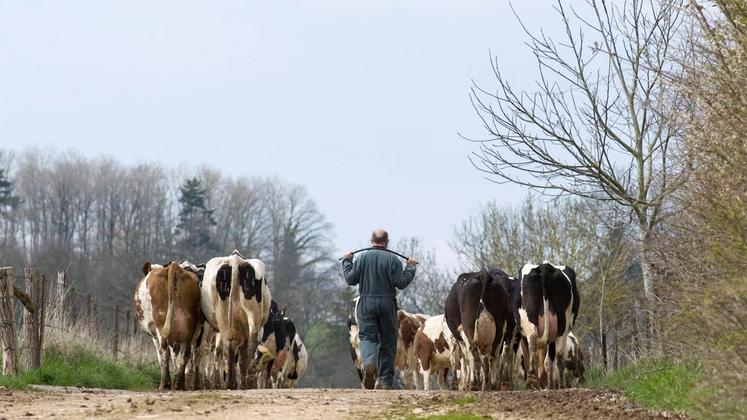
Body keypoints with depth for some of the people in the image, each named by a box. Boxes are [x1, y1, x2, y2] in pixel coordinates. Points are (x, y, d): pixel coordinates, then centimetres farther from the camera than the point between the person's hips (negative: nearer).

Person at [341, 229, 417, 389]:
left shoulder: (362, 257, 1)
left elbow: (351, 279, 2)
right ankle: (385, 381, 8)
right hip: (387, 304, -1)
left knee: (367, 336, 1)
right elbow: (401, 283, -8)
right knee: (388, 342, 7)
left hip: (366, 304, 1)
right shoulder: (393, 259, -3)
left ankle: (369, 363, -32)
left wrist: (347, 261, 16)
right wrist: (410, 267, 7)